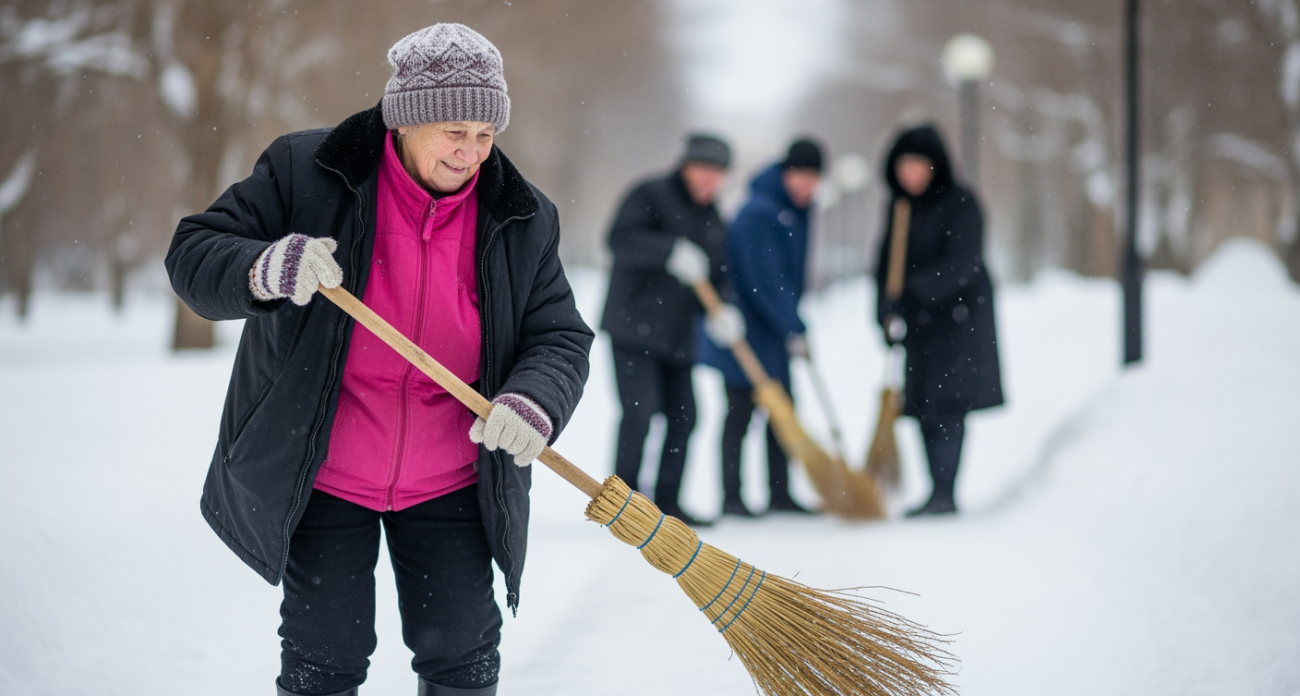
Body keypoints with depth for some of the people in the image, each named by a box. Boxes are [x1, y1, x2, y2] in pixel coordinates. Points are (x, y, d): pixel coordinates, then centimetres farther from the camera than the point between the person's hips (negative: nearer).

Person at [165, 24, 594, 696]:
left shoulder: (522, 222, -5)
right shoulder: (304, 174, -14)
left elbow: (559, 337, -3)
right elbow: (192, 253, -12)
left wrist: (535, 401, -27)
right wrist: (265, 270, -36)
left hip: (450, 487, 2)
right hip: (322, 479, -2)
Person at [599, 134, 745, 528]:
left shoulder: (713, 222, 15)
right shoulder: (650, 196, -7)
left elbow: (717, 277, 12)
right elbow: (621, 239, -22)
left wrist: (720, 312, -9)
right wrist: (673, 252, -34)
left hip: (677, 336, 7)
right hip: (633, 328, -7)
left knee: (683, 416, 6)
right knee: (639, 411, -13)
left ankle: (666, 502, 16)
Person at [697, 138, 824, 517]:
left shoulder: (795, 209, 9)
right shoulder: (759, 212, -20)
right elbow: (764, 282, -23)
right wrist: (794, 330, -22)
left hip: (775, 331, 9)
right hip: (746, 330, -9)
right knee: (741, 411, -3)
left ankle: (779, 493, 17)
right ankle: (731, 497, 3)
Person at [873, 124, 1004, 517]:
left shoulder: (959, 204, -9)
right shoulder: (898, 207, 10)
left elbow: (961, 264, -19)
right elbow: (886, 263, 8)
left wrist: (914, 289, -28)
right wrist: (888, 314, -6)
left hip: (958, 317, -6)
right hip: (919, 322, 6)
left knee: (947, 406, -11)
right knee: (925, 408, 7)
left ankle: (944, 494, -11)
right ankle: (939, 494, 14)